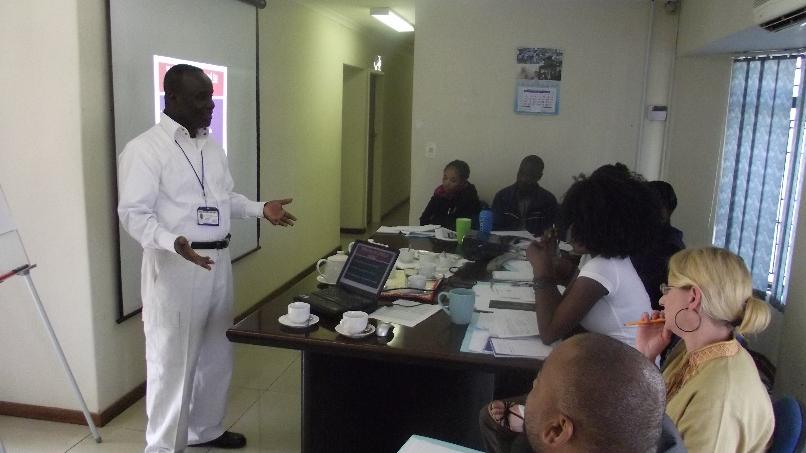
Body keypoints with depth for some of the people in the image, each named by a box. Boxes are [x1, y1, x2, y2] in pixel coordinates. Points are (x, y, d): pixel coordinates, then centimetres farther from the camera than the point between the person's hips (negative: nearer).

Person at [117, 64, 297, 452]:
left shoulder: (212, 146, 11)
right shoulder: (144, 149, -12)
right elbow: (133, 213, -16)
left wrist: (261, 209, 4)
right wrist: (175, 242, -32)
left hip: (218, 261, 8)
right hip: (175, 265, -8)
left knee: (216, 354, 18)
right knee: (173, 361, 2)